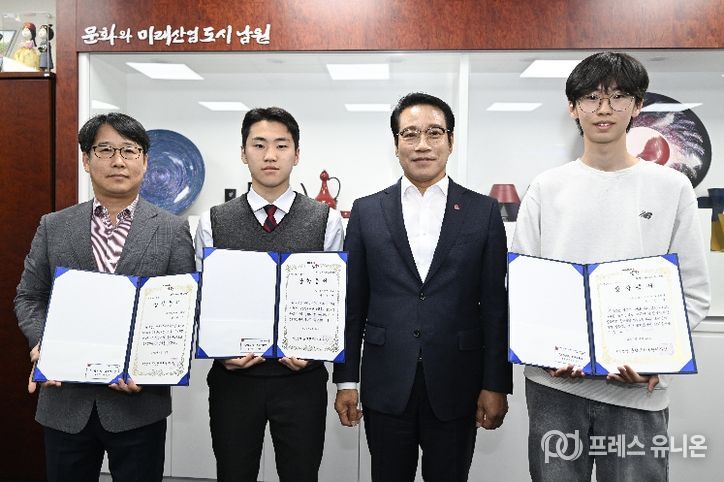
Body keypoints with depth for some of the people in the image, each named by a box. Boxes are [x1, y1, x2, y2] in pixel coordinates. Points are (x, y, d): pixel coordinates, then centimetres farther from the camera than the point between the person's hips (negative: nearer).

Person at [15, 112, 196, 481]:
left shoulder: (172, 230, -2)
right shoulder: (53, 227, 5)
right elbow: (29, 297, 10)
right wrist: (41, 345, -9)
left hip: (138, 400, -2)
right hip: (65, 399, 2)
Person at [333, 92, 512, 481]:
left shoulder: (483, 211, 1)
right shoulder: (366, 211, 2)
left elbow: (495, 304, 0)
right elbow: (352, 303, 3)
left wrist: (496, 385, -2)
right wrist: (346, 380, 2)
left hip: (456, 388, 0)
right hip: (386, 388, 1)